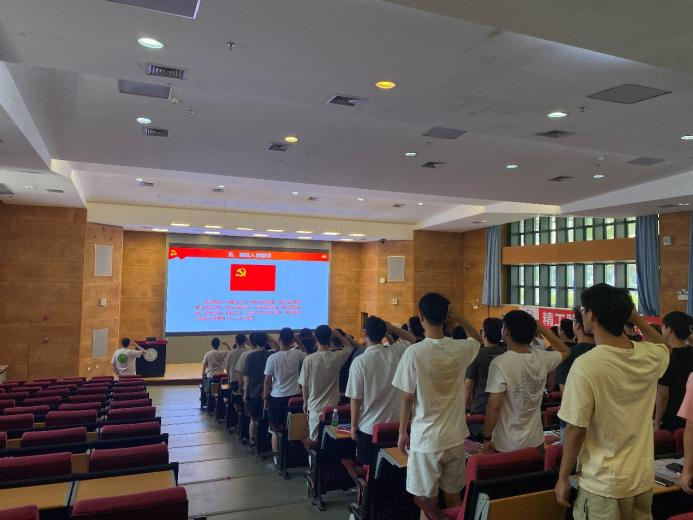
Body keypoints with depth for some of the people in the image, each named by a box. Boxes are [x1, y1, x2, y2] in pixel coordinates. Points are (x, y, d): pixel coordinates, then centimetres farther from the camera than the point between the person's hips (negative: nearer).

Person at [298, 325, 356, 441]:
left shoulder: (309, 359, -13)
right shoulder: (337, 357, -10)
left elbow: (304, 385, -3)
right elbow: (350, 347, 13)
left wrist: (305, 402, 11)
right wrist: (338, 334, 14)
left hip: (315, 407, -1)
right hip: (333, 406, 1)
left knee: (315, 440, 9)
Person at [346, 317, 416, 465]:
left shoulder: (359, 361, -17)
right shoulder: (395, 353, -8)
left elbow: (356, 398, -14)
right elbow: (412, 339, 14)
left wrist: (353, 425, -2)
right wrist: (391, 327, 3)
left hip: (369, 427, -3)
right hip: (394, 424, 4)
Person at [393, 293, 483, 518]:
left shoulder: (414, 352, -16)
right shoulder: (461, 349, -5)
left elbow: (407, 398, -10)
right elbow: (478, 339, 20)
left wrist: (402, 432, 3)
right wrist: (459, 318, 5)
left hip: (426, 439, -4)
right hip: (455, 437, 4)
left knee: (428, 504, 9)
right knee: (453, 499, 18)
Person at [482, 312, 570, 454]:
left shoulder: (500, 363, -21)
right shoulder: (542, 358, -5)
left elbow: (494, 406, -21)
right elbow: (565, 351, 17)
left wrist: (487, 438, -9)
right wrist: (543, 329, 9)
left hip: (507, 446, -5)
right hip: (536, 442, 5)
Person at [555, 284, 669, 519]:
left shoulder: (586, 365, -24)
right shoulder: (650, 356, -6)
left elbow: (576, 430, -19)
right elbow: (664, 346, 21)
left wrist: (563, 477, -7)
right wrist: (636, 318, 11)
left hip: (603, 485, -5)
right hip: (643, 478, 6)